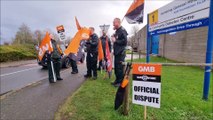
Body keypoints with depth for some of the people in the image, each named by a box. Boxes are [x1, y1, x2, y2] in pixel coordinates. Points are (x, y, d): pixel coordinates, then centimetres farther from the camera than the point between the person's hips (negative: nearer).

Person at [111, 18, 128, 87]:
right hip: (116, 52, 9)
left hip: (121, 53, -9)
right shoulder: (117, 31, 18)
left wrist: (115, 41, -15)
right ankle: (117, 80, 24)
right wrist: (113, 39, 8)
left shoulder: (122, 30, -10)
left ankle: (120, 82, 6)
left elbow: (124, 41, -19)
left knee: (120, 68, -6)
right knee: (116, 67, 13)